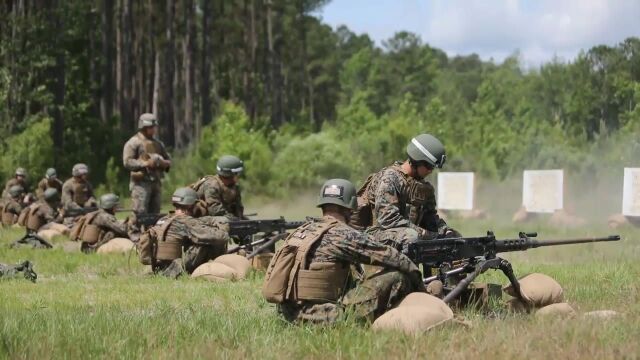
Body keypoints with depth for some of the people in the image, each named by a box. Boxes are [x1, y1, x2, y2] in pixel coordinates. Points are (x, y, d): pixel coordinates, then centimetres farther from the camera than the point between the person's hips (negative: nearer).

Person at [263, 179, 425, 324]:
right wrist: (418, 281, 11)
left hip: (291, 316, 8)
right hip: (323, 318, -8)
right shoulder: (343, 234, -8)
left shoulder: (301, 231, 14)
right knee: (395, 278, -4)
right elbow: (392, 258, -3)